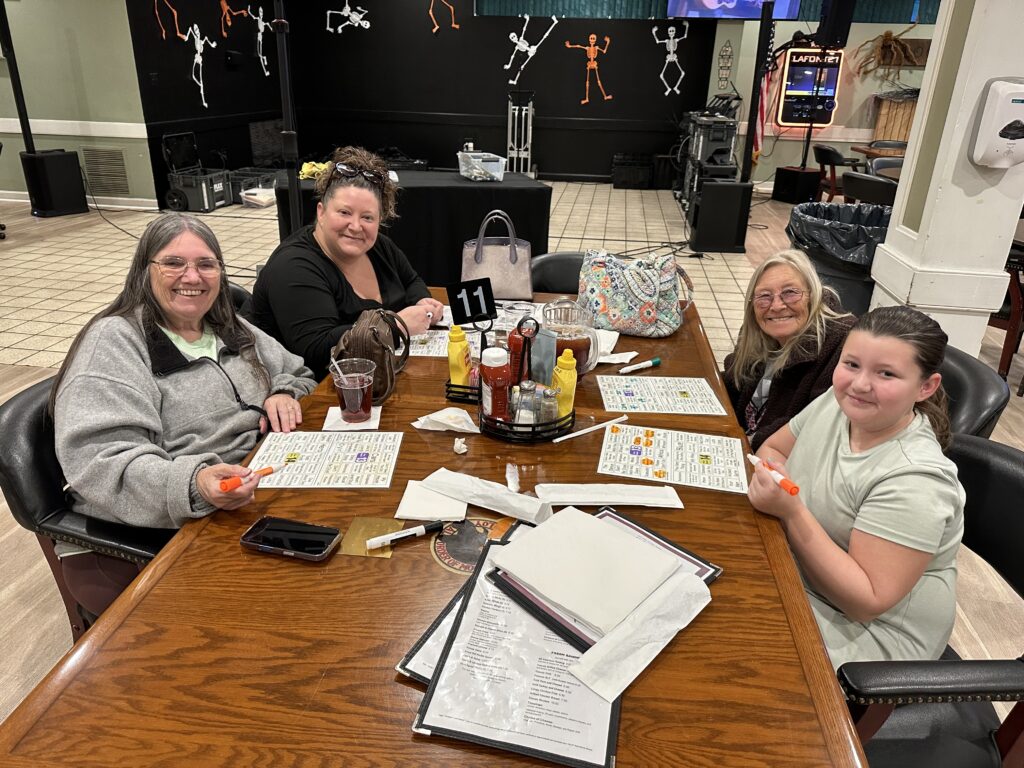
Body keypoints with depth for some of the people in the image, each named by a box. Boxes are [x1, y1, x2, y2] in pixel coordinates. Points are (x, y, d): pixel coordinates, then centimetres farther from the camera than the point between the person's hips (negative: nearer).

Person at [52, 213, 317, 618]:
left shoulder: (231, 330, 14)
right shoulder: (114, 341, -8)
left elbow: (299, 373, 25)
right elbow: (100, 460, -19)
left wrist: (284, 393, 0)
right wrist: (193, 484, -37)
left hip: (245, 503, 7)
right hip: (142, 544, -6)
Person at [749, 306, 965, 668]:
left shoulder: (913, 481, -27)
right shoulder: (838, 403, -7)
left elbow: (868, 601, -26)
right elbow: (773, 447, 10)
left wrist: (792, 512, -34)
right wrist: (772, 482, -13)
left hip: (868, 630, -6)